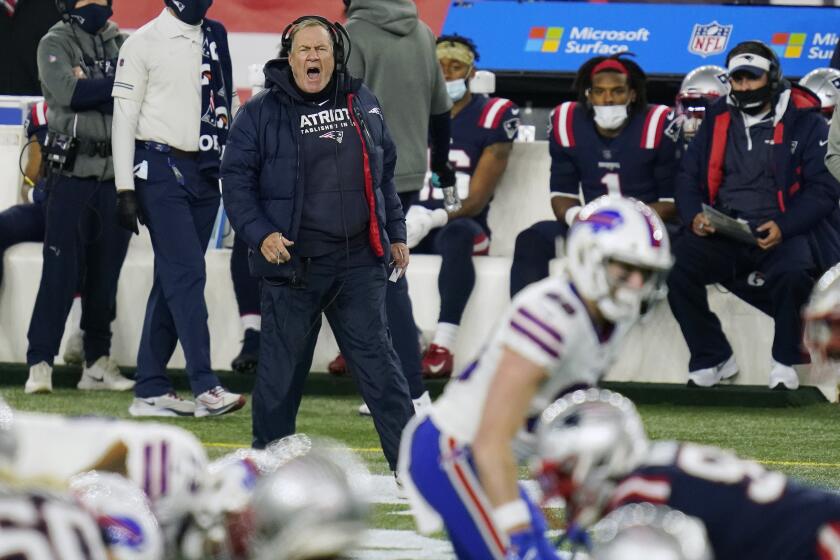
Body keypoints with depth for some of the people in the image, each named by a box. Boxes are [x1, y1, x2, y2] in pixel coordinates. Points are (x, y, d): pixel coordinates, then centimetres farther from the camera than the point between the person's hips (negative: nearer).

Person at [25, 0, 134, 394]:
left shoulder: (123, 45, 12)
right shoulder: (56, 44, 1)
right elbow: (68, 92, -17)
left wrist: (91, 88, -12)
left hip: (116, 174, 4)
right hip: (72, 173, -4)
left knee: (106, 270, 6)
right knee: (61, 269, -9)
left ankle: (98, 363, 14)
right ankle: (40, 363, -8)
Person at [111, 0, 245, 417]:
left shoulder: (215, 38, 13)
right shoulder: (144, 44, -6)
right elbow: (124, 117, -6)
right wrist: (126, 190, -11)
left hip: (205, 173, 6)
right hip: (160, 169, -6)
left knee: (173, 280, 8)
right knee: (186, 273, -14)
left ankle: (150, 390, 13)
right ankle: (205, 387, -18)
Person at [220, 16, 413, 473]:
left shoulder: (362, 105, 11)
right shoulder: (262, 113, -1)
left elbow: (383, 175, 20)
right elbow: (236, 179, -2)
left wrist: (395, 233, 17)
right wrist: (259, 233, -14)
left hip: (359, 261, 3)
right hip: (292, 261, -3)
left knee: (376, 358, 3)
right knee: (281, 366, 3)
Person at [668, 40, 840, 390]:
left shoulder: (805, 122, 1)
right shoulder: (717, 121, 13)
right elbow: (689, 177, 17)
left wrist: (783, 227, -18)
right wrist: (694, 216, -5)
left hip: (784, 232, -4)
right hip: (723, 232, 4)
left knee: (791, 272, -36)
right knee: (678, 266, -23)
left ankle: (785, 361, -10)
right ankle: (713, 358, -5)